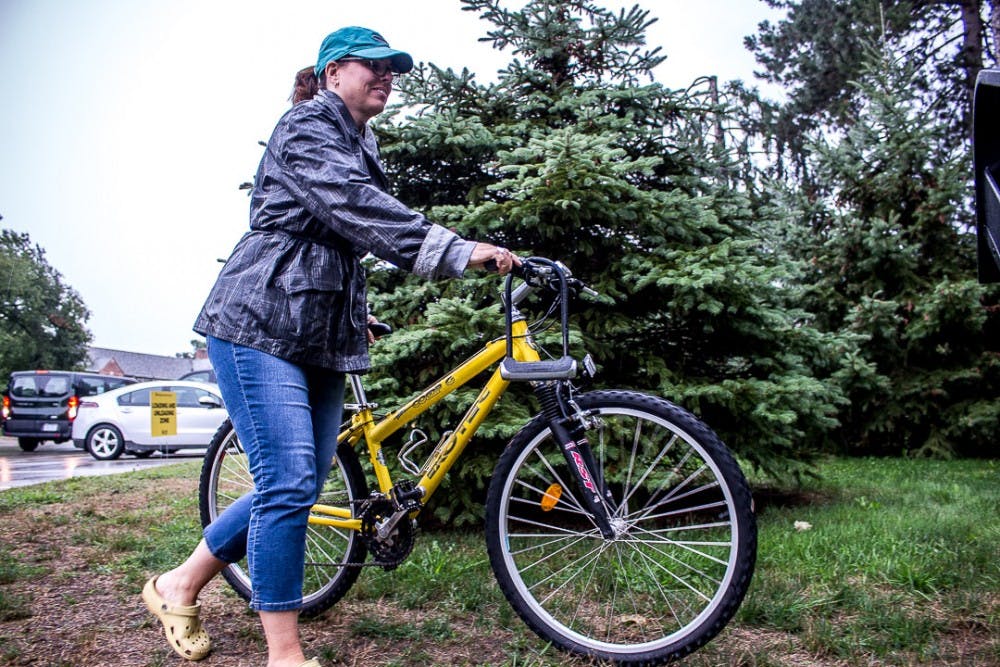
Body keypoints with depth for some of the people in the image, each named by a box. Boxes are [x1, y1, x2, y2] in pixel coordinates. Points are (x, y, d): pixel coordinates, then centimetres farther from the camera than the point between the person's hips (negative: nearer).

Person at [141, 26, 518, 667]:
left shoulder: (360, 143, 22)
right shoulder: (308, 125, -6)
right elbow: (352, 206, -24)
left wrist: (357, 315, 32)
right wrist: (457, 250, -32)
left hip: (320, 332, 9)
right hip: (261, 323, -9)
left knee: (299, 483, 7)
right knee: (290, 482, -13)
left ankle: (181, 586, 25)